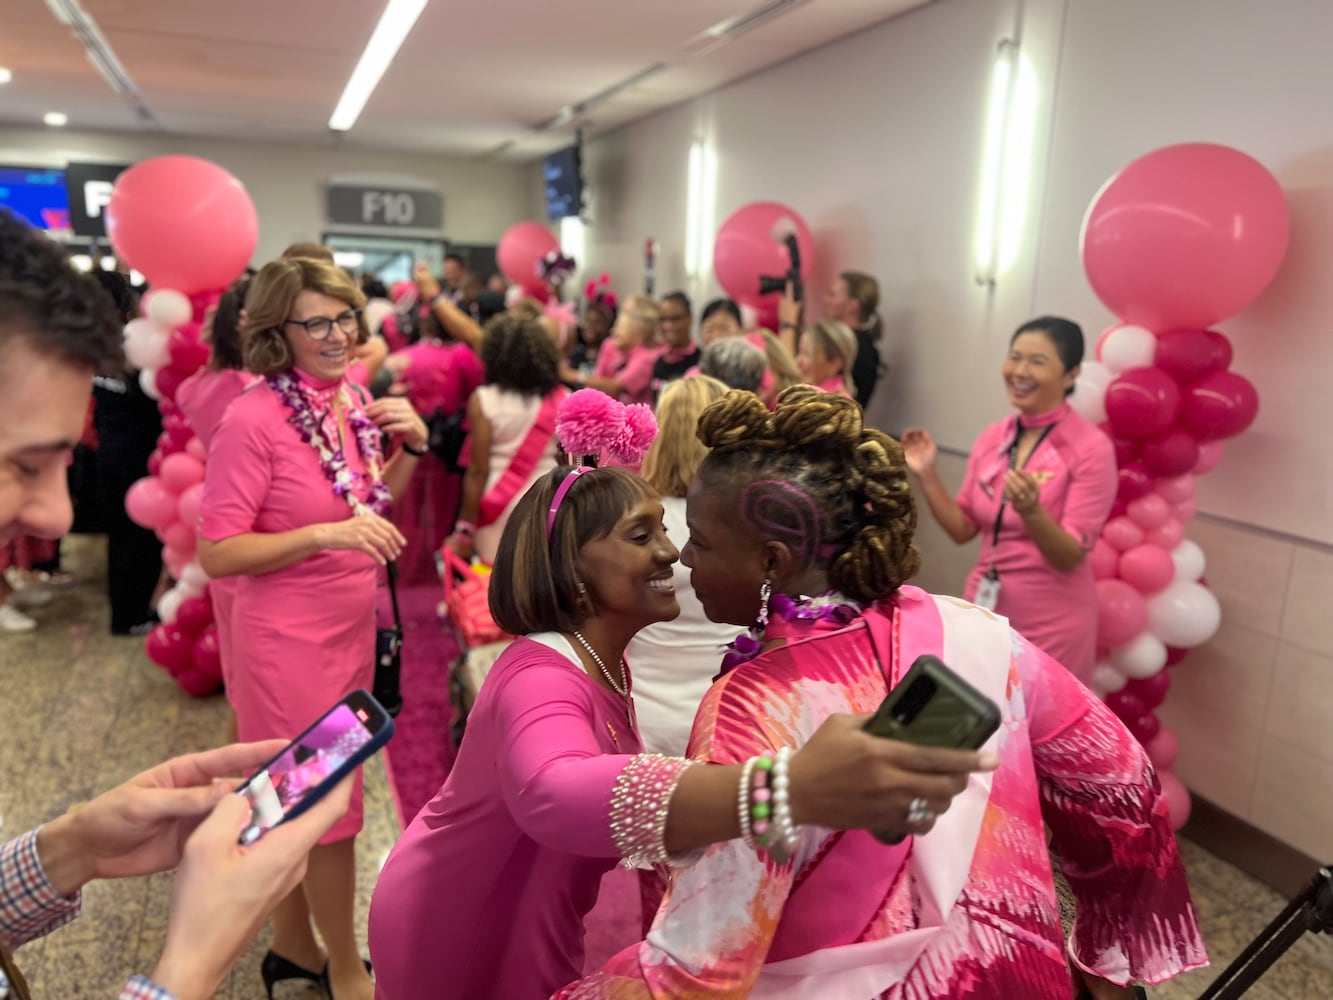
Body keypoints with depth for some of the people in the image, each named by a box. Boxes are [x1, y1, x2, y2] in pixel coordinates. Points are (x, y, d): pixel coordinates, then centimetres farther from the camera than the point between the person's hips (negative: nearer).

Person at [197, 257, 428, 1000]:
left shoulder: (354, 400, 2)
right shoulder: (254, 418, -19)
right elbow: (216, 553, -19)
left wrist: (412, 446, -3)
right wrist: (327, 535, -28)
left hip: (350, 628, 7)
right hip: (290, 637, -7)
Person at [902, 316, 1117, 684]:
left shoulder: (1091, 448, -14)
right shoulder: (992, 438, 2)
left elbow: (1071, 557, -17)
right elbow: (963, 529, 4)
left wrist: (1031, 511, -34)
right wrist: (927, 475, -7)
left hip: (1051, 623, -5)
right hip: (983, 606, 5)